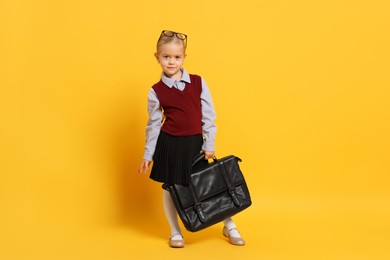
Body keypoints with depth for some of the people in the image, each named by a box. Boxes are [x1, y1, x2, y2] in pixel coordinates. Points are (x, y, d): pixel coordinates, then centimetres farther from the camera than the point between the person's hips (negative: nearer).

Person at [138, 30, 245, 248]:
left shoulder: (198, 82, -3)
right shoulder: (156, 91, -4)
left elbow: (208, 116, 1)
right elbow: (154, 124, 3)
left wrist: (209, 146, -1)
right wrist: (148, 155, 5)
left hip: (195, 143, 1)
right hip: (169, 144, 0)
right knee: (170, 188, 8)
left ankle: (230, 227, 26)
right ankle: (175, 232, 28)